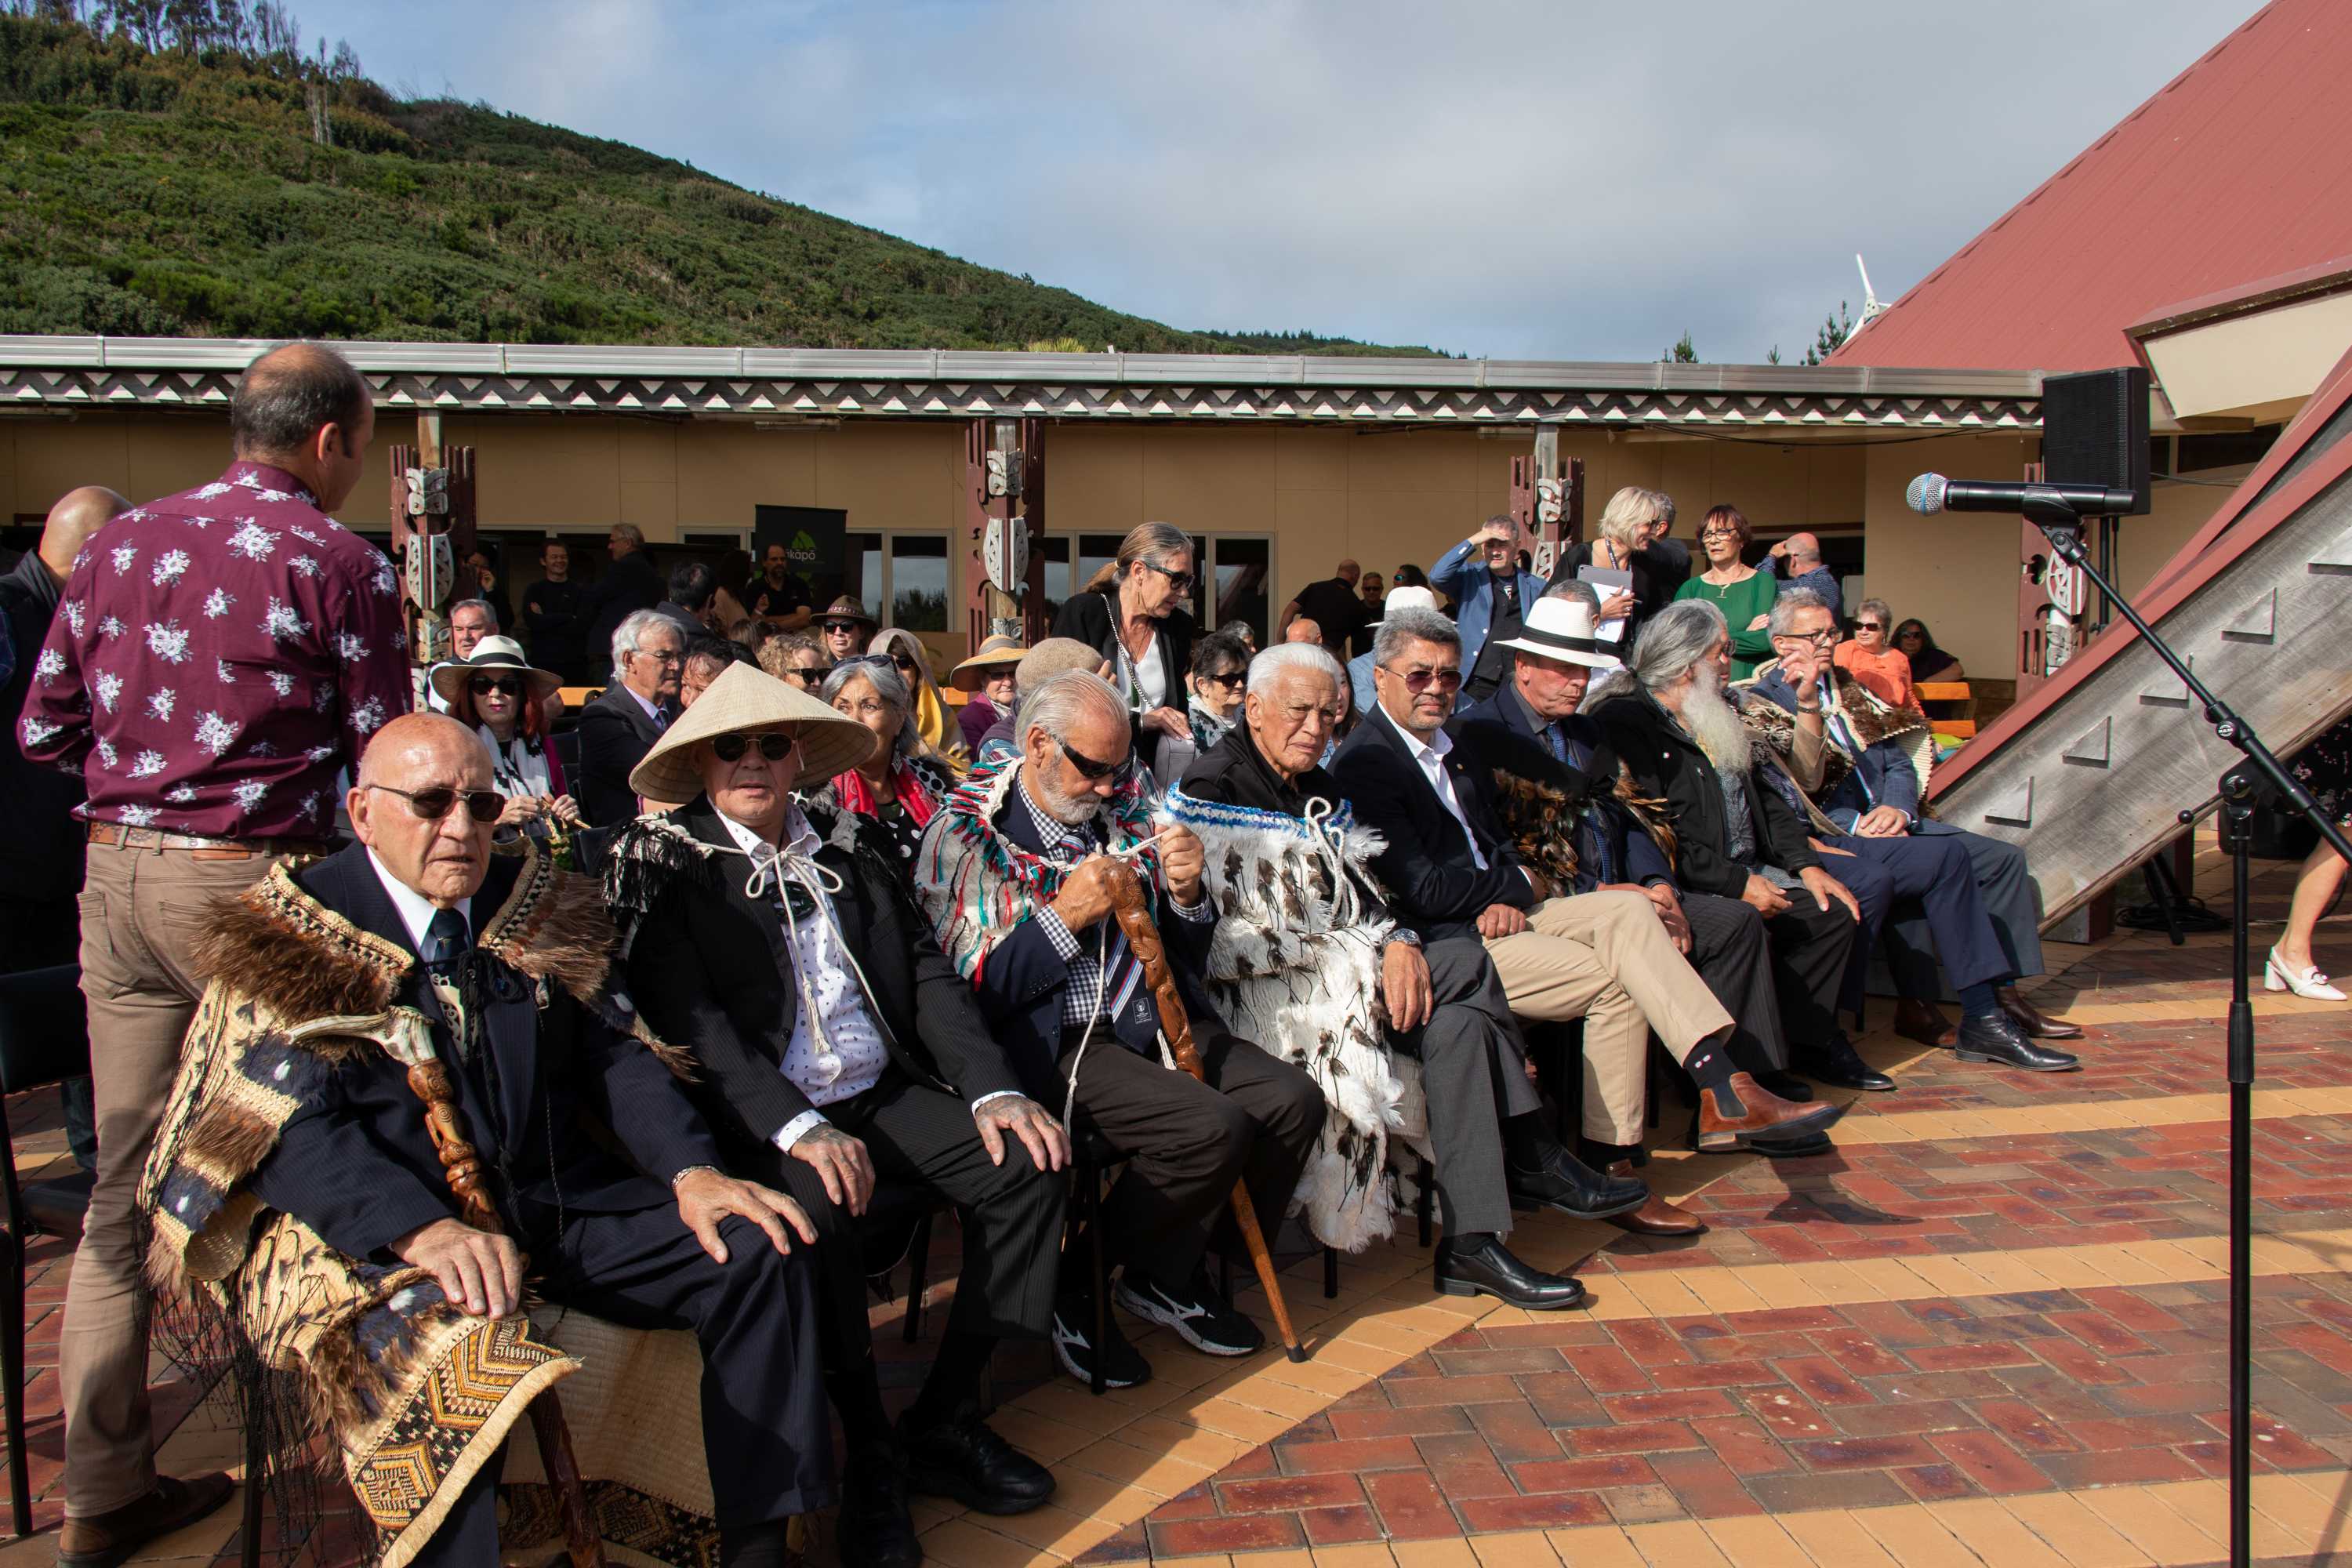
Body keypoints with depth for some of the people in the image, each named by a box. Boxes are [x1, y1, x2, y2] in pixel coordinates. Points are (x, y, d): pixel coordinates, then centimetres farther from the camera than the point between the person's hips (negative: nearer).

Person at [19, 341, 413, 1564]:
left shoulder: (118, 544, 9)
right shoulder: (338, 561, -7)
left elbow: (43, 731, 12)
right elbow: (382, 761, -6)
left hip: (117, 876, 6)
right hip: (252, 880, -5)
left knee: (123, 1185, 12)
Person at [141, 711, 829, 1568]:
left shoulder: (541, 908, 13)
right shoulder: (290, 940, -1)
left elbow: (620, 1056, 7)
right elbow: (292, 1128, -13)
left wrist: (693, 1173, -12)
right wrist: (424, 1230, -30)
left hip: (559, 1201, 5)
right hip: (375, 1229, -4)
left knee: (759, 1248, -14)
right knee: (437, 1338, -38)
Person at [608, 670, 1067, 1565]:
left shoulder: (848, 843, 13)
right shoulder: (664, 862, -1)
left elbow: (927, 971, 8)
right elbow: (688, 1016, -12)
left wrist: (993, 1090, -8)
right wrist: (797, 1128, -25)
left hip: (885, 1092, 5)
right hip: (765, 1115, -5)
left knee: (1030, 1162, -15)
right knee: (816, 1210, -34)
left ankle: (944, 1420, -4)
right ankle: (870, 1453, -10)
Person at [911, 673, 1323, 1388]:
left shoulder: (1123, 811, 11)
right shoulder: (965, 835, -5)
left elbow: (1187, 949, 18)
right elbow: (965, 990, -11)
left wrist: (1186, 894, -5)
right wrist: (1064, 917, -19)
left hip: (1155, 1022, 7)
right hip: (1056, 1042, -7)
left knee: (1293, 1100, -10)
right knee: (1213, 1129, -26)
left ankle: (1172, 1274, 10)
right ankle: (1074, 1282, -2)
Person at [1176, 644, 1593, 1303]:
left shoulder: (1317, 788, 19)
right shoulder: (1213, 788, -8)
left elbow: (1362, 893, 13)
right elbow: (1231, 938, -16)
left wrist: (1399, 943, -10)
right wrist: (1359, 960, -14)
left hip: (1343, 971, 8)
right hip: (1259, 994, -8)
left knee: (1459, 1021, -18)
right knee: (1467, 961, -18)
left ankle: (1472, 1243, -18)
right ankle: (1543, 1164, -5)